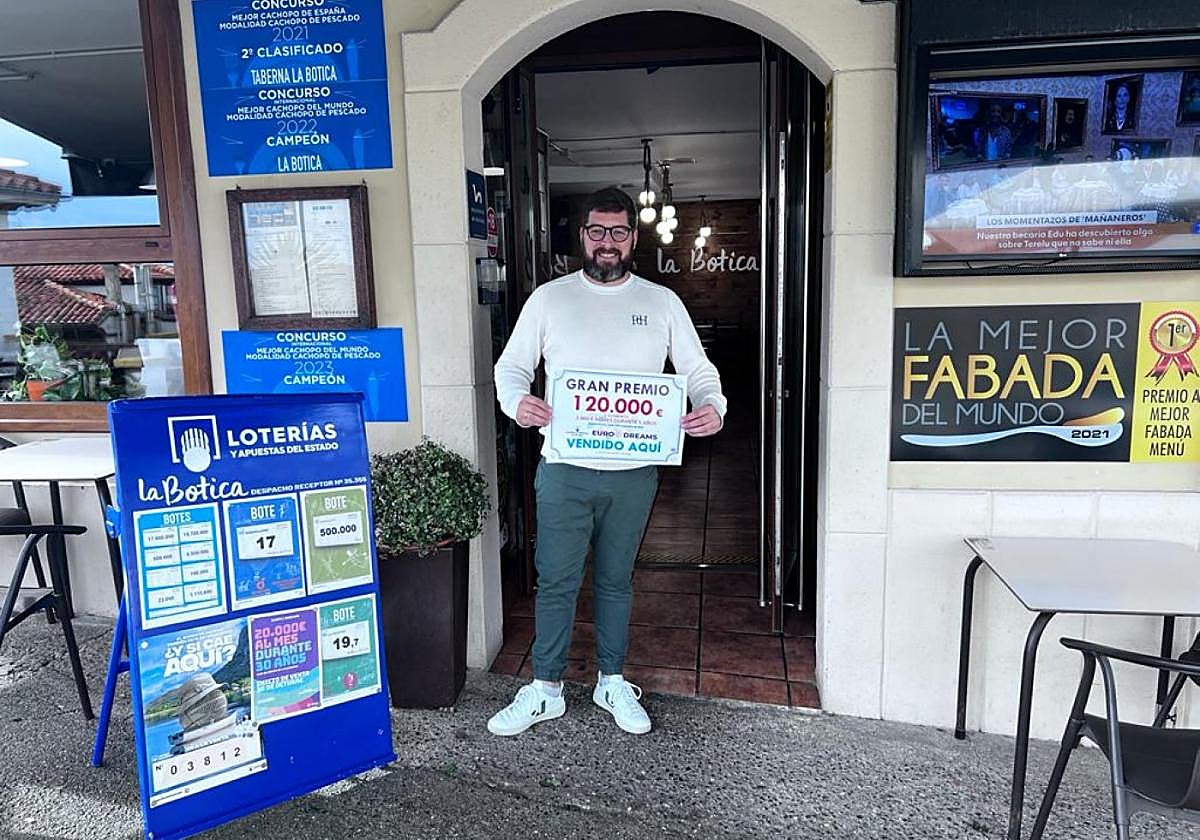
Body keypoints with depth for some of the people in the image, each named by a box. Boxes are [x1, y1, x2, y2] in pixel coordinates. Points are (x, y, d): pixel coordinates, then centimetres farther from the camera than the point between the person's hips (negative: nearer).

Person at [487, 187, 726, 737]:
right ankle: (545, 690, 25)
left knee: (615, 580, 16)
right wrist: (517, 401, -19)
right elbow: (511, 366, 4)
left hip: (633, 473, 1)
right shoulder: (549, 298, 2)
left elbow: (699, 371, 6)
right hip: (565, 469, -1)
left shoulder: (662, 302, 4)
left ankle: (611, 682, 33)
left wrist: (712, 407, -16)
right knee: (556, 582, 7)